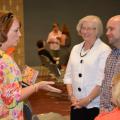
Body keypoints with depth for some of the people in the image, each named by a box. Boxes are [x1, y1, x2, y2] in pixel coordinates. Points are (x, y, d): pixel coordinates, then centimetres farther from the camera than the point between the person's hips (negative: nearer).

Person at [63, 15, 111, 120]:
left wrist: (88, 99, -16)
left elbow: (103, 80, -14)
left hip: (95, 105, -5)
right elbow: (68, 75, 10)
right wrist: (71, 95, -2)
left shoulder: (104, 50, -8)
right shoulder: (76, 48, 10)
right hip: (76, 104, 5)